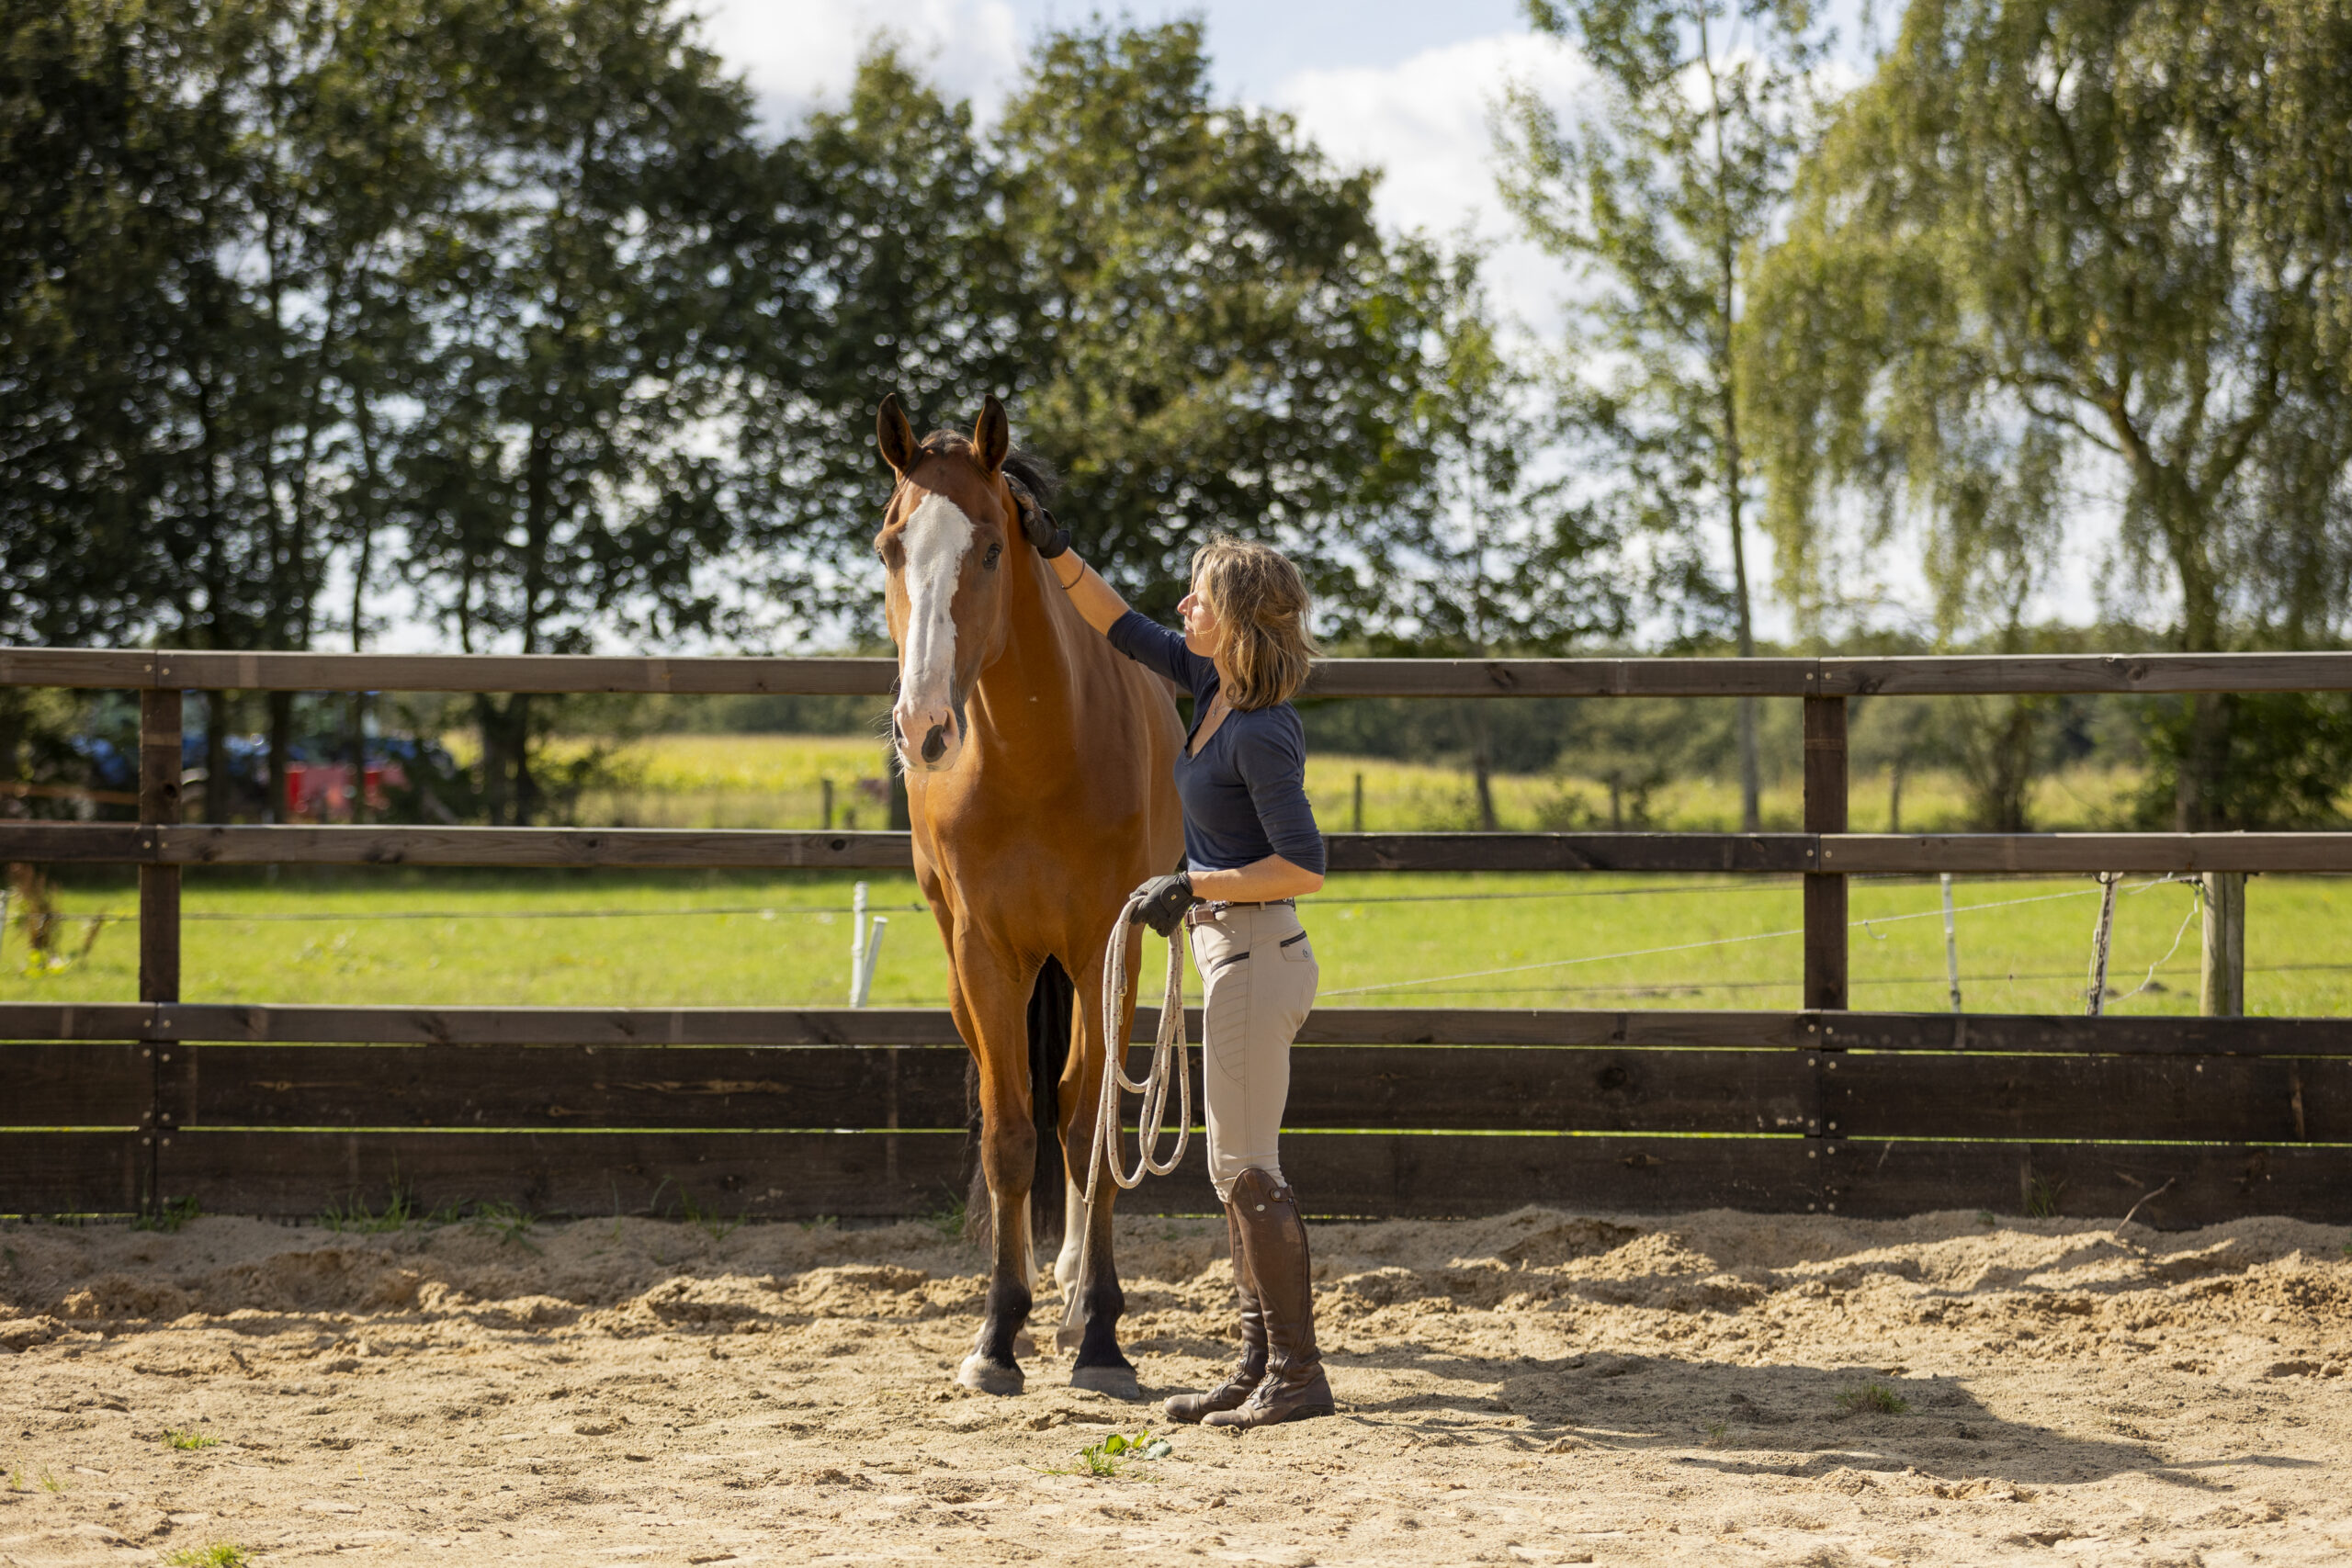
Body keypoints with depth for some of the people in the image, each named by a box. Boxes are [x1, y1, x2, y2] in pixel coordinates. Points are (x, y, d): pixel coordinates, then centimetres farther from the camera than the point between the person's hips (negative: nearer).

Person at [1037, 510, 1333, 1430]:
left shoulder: (1260, 733, -20)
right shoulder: (1214, 684, 7)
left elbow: (1303, 865, -23)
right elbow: (1122, 630, 20)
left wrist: (1192, 886, -20)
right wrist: (1055, 555, 13)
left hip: (1253, 956, -10)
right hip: (1234, 951, 10)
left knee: (1245, 1165, -6)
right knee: (1240, 1167, 13)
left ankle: (1297, 1373, -1)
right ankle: (1262, 1366, 18)